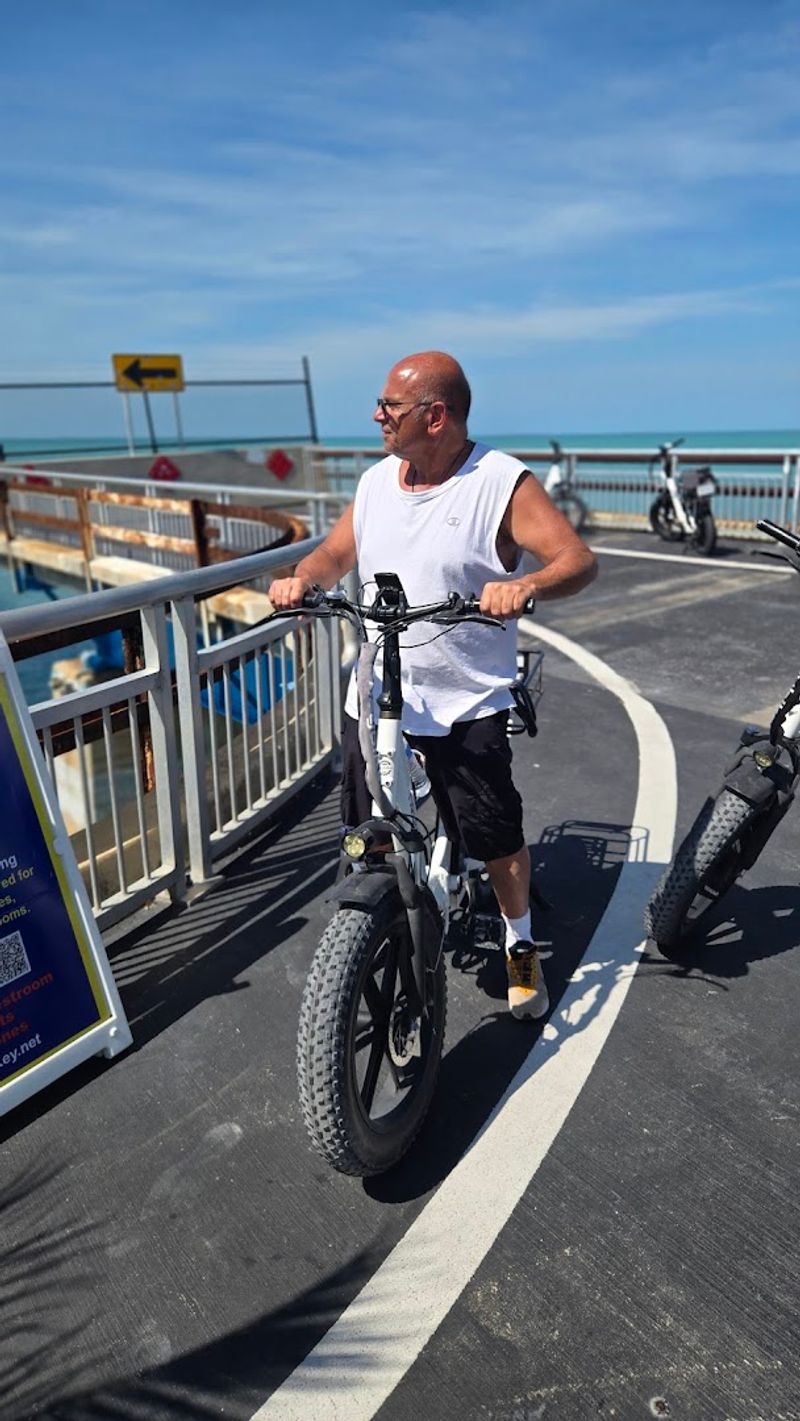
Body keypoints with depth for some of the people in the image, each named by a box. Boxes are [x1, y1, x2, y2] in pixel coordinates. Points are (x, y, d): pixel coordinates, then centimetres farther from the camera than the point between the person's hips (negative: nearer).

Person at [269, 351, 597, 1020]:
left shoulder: (504, 482, -10)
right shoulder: (377, 480, 7)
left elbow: (579, 560, -16)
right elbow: (336, 553, 14)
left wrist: (526, 586, -37)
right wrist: (303, 577, -9)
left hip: (467, 705, -4)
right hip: (374, 699, 5)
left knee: (499, 838, 6)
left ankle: (522, 946, 34)